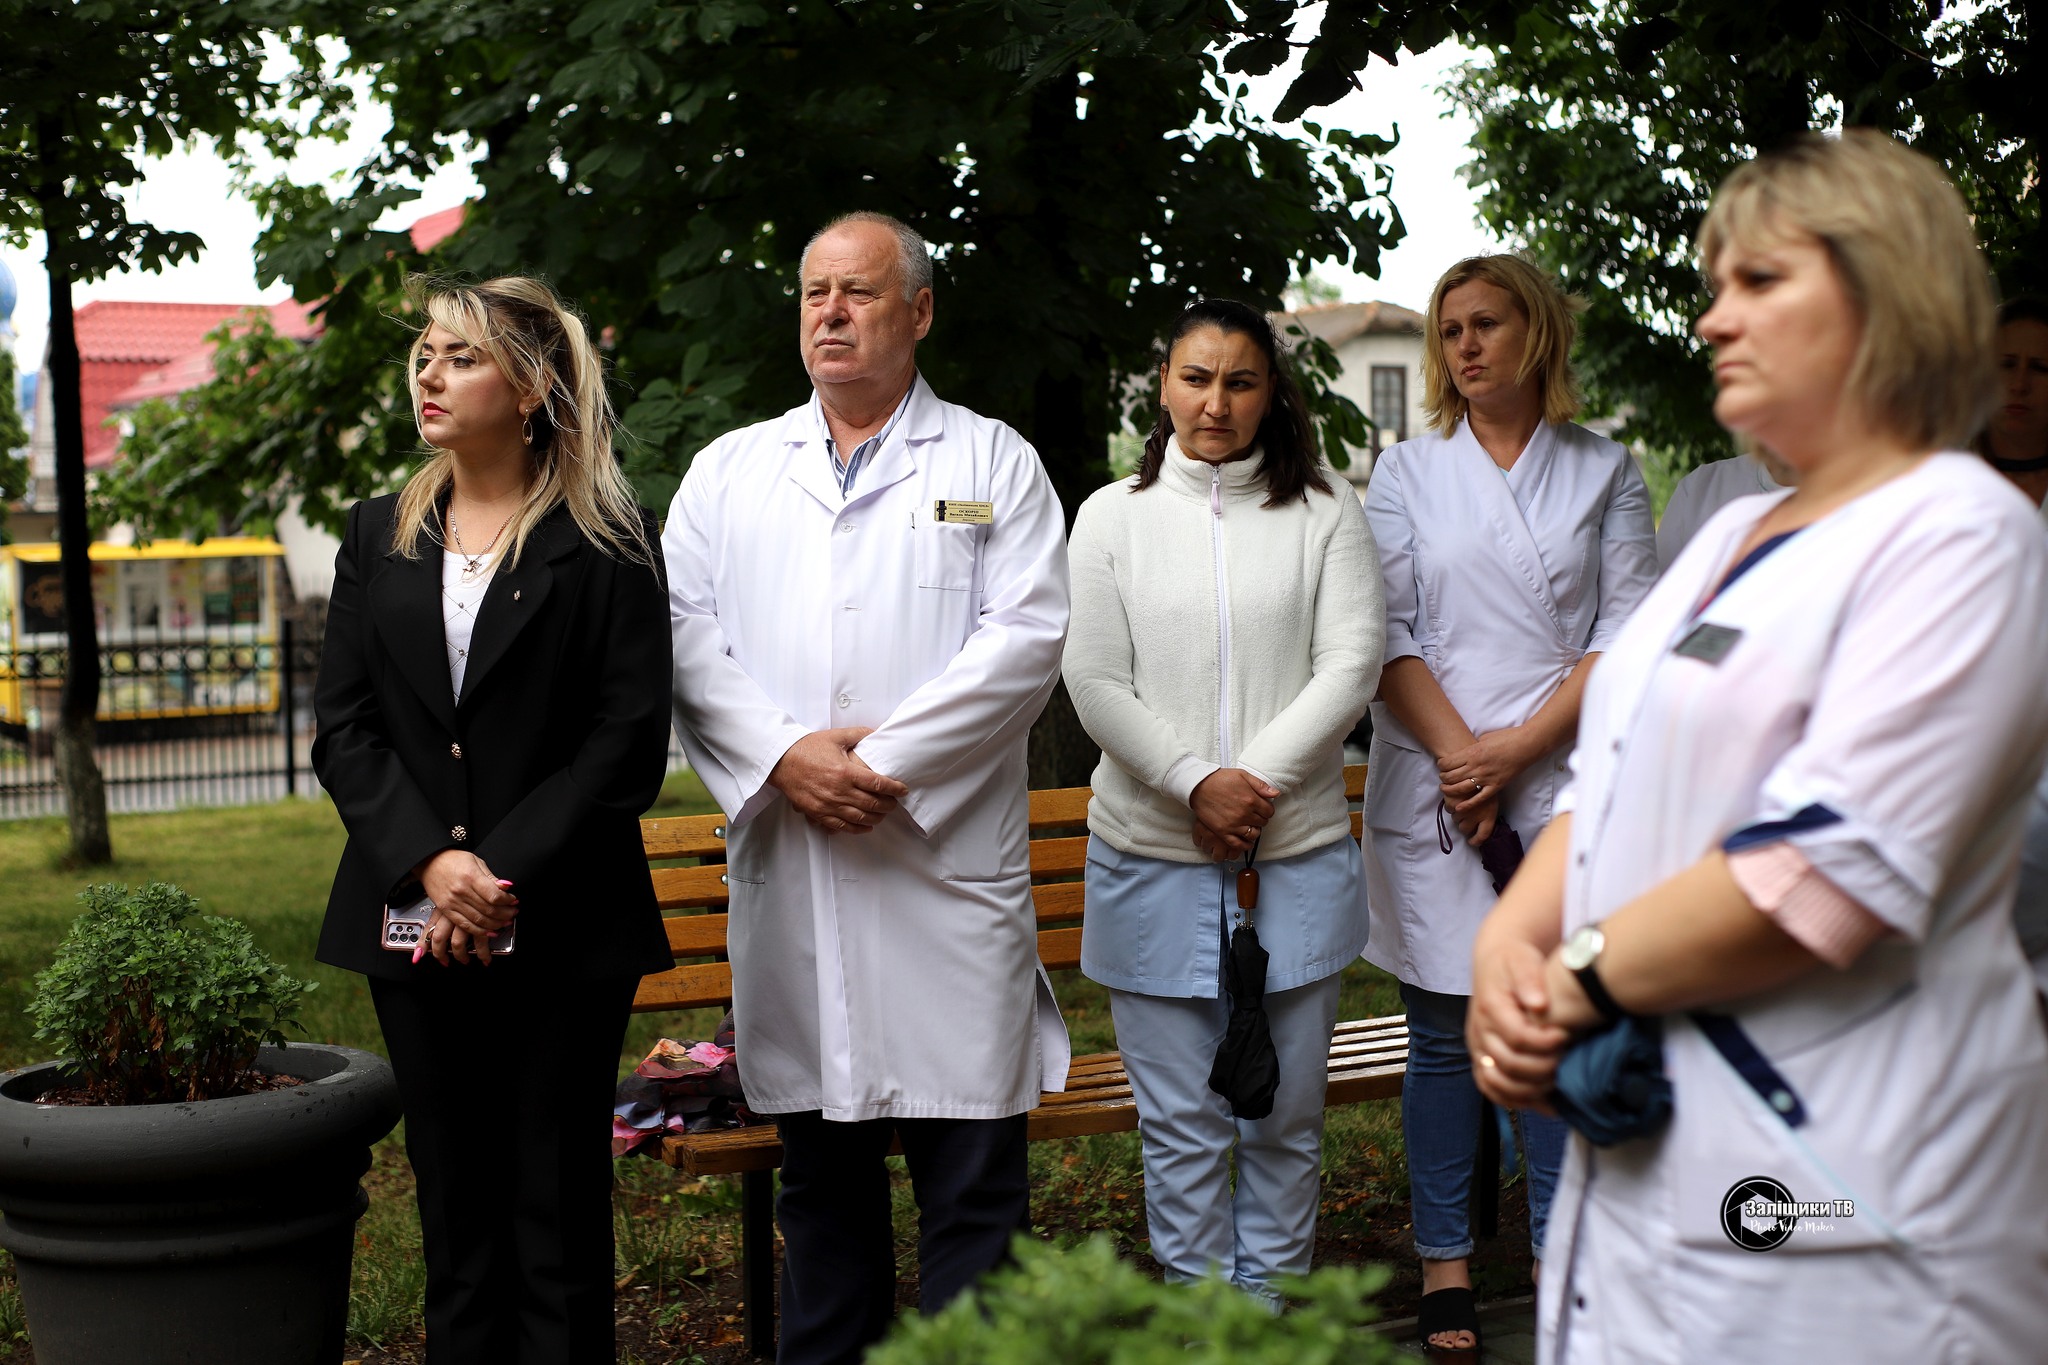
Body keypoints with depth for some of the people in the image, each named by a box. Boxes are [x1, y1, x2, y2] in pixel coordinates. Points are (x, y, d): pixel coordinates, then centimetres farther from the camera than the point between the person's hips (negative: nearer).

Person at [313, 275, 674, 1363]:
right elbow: (343, 728, 5)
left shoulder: (604, 539, -1)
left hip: (564, 927, -4)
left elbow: (630, 738, -7)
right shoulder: (379, 536, 11)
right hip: (414, 919, 4)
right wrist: (429, 862, -10)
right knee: (455, 1206, 10)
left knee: (559, 1209, 2)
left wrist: (504, 871, -14)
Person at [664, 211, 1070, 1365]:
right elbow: (688, 639, 5)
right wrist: (782, 754, -11)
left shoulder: (992, 462, 7)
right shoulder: (729, 471, 15)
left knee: (972, 1171, 0)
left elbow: (1027, 636, -5)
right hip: (788, 866, 3)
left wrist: (887, 758, -13)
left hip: (949, 864, -3)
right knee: (820, 1164, 12)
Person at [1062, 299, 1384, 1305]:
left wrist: (1256, 781, -12)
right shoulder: (1112, 515, 6)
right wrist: (1196, 783, -13)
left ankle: (1270, 1305, 23)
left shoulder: (1323, 514, 7)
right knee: (1181, 1120, 5)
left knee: (1285, 1111, 9)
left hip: (1299, 852, 1)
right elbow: (1095, 684, -1)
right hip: (1152, 855, 0)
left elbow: (1352, 666, -2)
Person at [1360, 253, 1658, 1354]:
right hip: (1432, 788, 0)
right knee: (1445, 1028, 2)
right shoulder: (1407, 472, 9)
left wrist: (1516, 749, -10)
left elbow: (1629, 634, 0)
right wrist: (1460, 758, -10)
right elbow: (1386, 637, 2)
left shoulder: (1605, 471, 8)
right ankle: (1444, 1262, 11)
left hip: (1565, 784, 0)